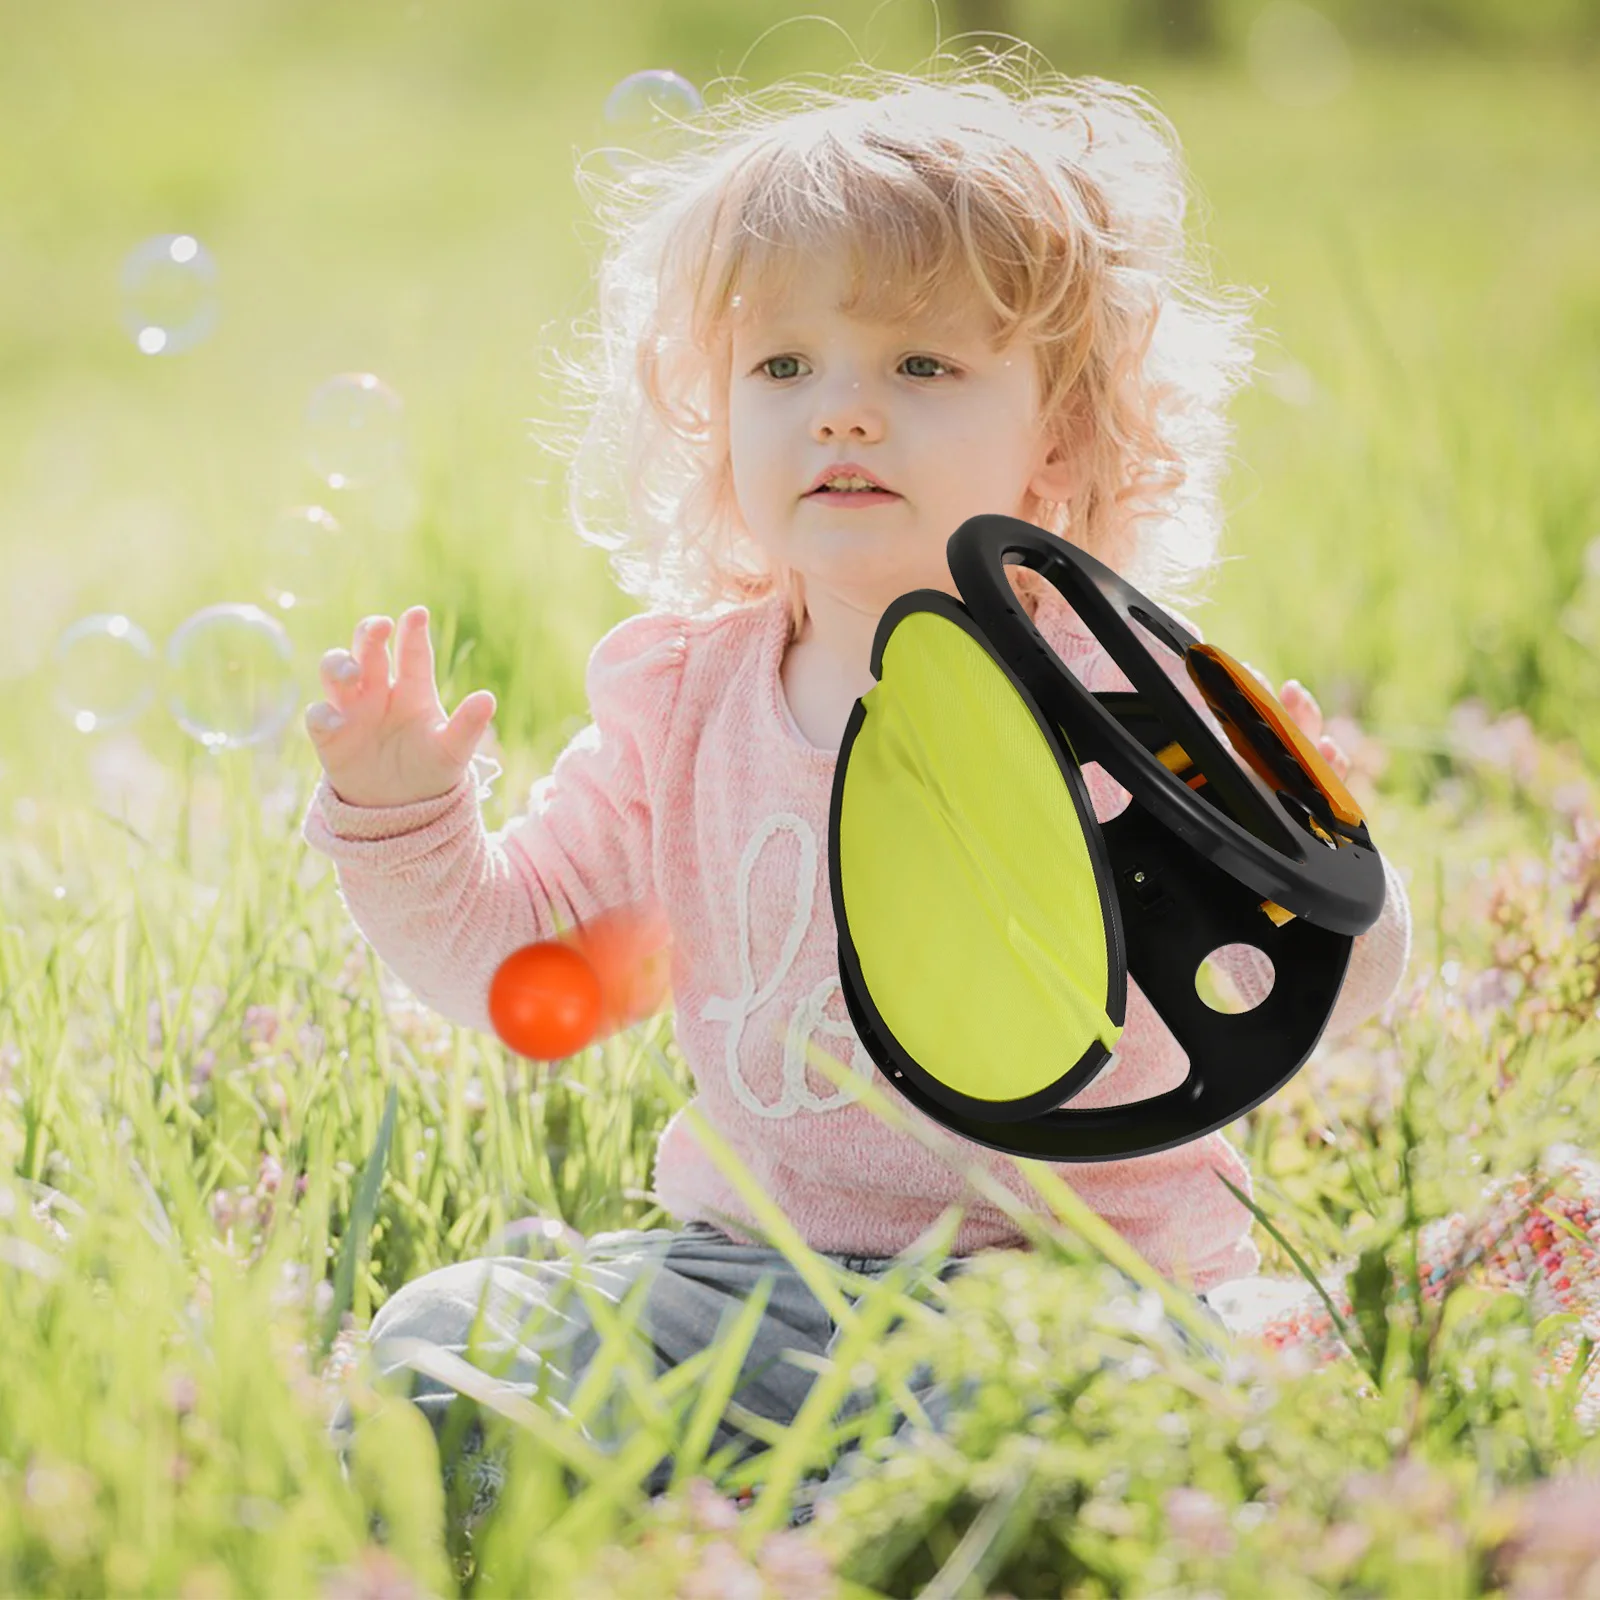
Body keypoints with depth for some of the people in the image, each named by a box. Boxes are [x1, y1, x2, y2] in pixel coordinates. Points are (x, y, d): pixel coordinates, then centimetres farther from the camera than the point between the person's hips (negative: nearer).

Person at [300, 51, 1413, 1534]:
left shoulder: (1117, 699, -8)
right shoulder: (682, 700, 7)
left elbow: (1331, 994, -15)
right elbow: (505, 954, 14)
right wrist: (400, 815, -4)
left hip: (1053, 1270, -4)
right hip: (743, 1267, 4)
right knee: (441, 1337, -13)